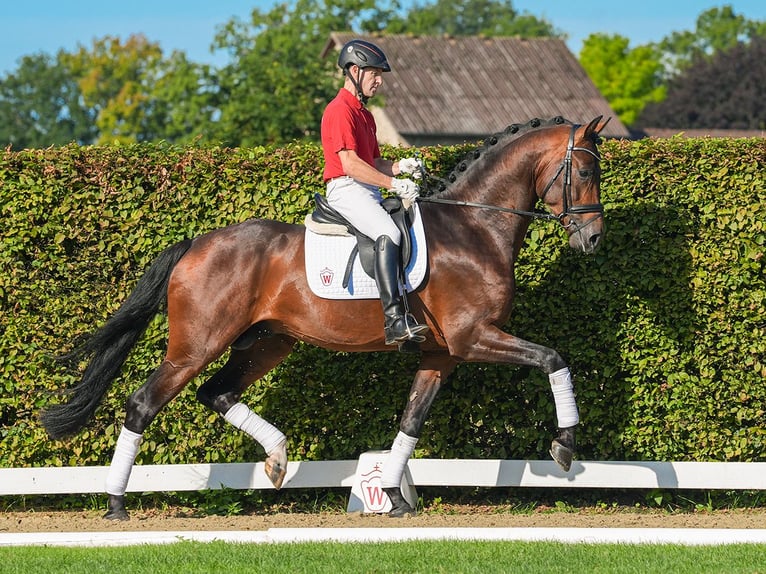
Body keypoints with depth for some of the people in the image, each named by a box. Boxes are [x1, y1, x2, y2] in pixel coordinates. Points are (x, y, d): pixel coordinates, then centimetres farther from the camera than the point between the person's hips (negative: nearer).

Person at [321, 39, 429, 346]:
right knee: (389, 233, -32)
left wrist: (400, 166, 5)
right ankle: (394, 321, -42)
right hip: (347, 190, -11)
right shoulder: (340, 111, -9)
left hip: (370, 192, 11)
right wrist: (393, 183, -20)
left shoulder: (365, 115, 23)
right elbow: (351, 164, -18)